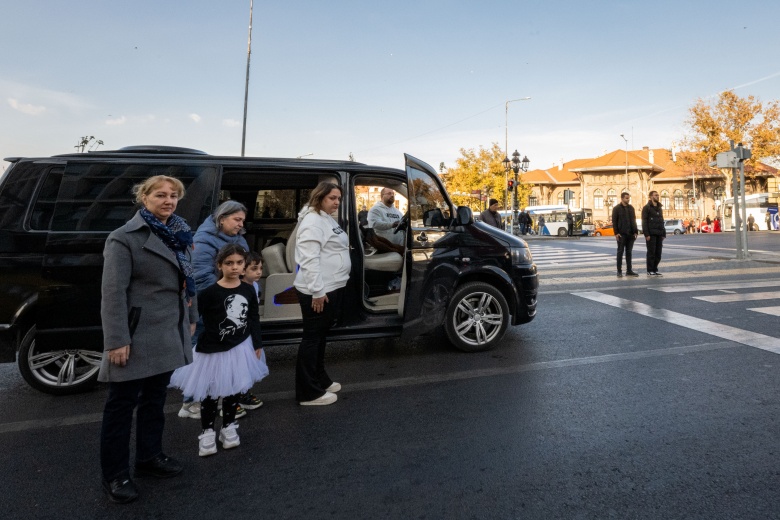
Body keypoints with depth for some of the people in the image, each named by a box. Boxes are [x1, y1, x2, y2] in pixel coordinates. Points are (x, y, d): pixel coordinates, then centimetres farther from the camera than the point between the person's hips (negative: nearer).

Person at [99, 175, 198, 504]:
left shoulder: (178, 234, 10)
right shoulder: (125, 238, -13)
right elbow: (113, 292, -17)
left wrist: (191, 319, 15)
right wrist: (116, 340, -20)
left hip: (168, 334, 7)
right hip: (138, 335, -7)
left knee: (155, 398, 19)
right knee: (122, 404, 6)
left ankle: (149, 457, 35)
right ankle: (114, 475, 20)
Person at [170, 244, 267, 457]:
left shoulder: (248, 290, -2)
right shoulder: (209, 293, -15)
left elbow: (254, 319, 5)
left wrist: (257, 344, 8)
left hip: (239, 348, 4)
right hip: (213, 350, -3)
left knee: (234, 389, 15)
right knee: (210, 392, 8)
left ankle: (228, 427, 33)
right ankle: (207, 432, 24)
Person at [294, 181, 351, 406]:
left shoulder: (329, 220, 17)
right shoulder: (312, 221, -16)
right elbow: (310, 259, -24)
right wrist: (317, 290, -27)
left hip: (333, 287, 11)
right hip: (318, 291, -11)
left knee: (321, 335, 19)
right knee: (312, 337, -3)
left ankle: (320, 380, 32)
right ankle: (309, 392, 6)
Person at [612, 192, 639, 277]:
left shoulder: (631, 208, 12)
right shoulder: (616, 208, -3)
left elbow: (634, 220, 15)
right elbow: (614, 221, -6)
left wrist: (635, 232, 6)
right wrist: (616, 233, -14)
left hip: (630, 234, 5)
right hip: (621, 234, -5)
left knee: (629, 252, 8)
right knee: (620, 252, -1)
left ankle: (629, 270, 12)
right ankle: (619, 271, 4)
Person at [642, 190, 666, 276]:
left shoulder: (660, 208, 17)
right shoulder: (646, 207, -4)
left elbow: (661, 221, 19)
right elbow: (644, 222, -10)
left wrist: (663, 233, 12)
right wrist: (646, 234, -17)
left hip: (659, 234, 6)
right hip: (651, 234, -6)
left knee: (658, 253, 6)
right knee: (651, 252, -4)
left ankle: (655, 270, 13)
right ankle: (650, 271, 1)